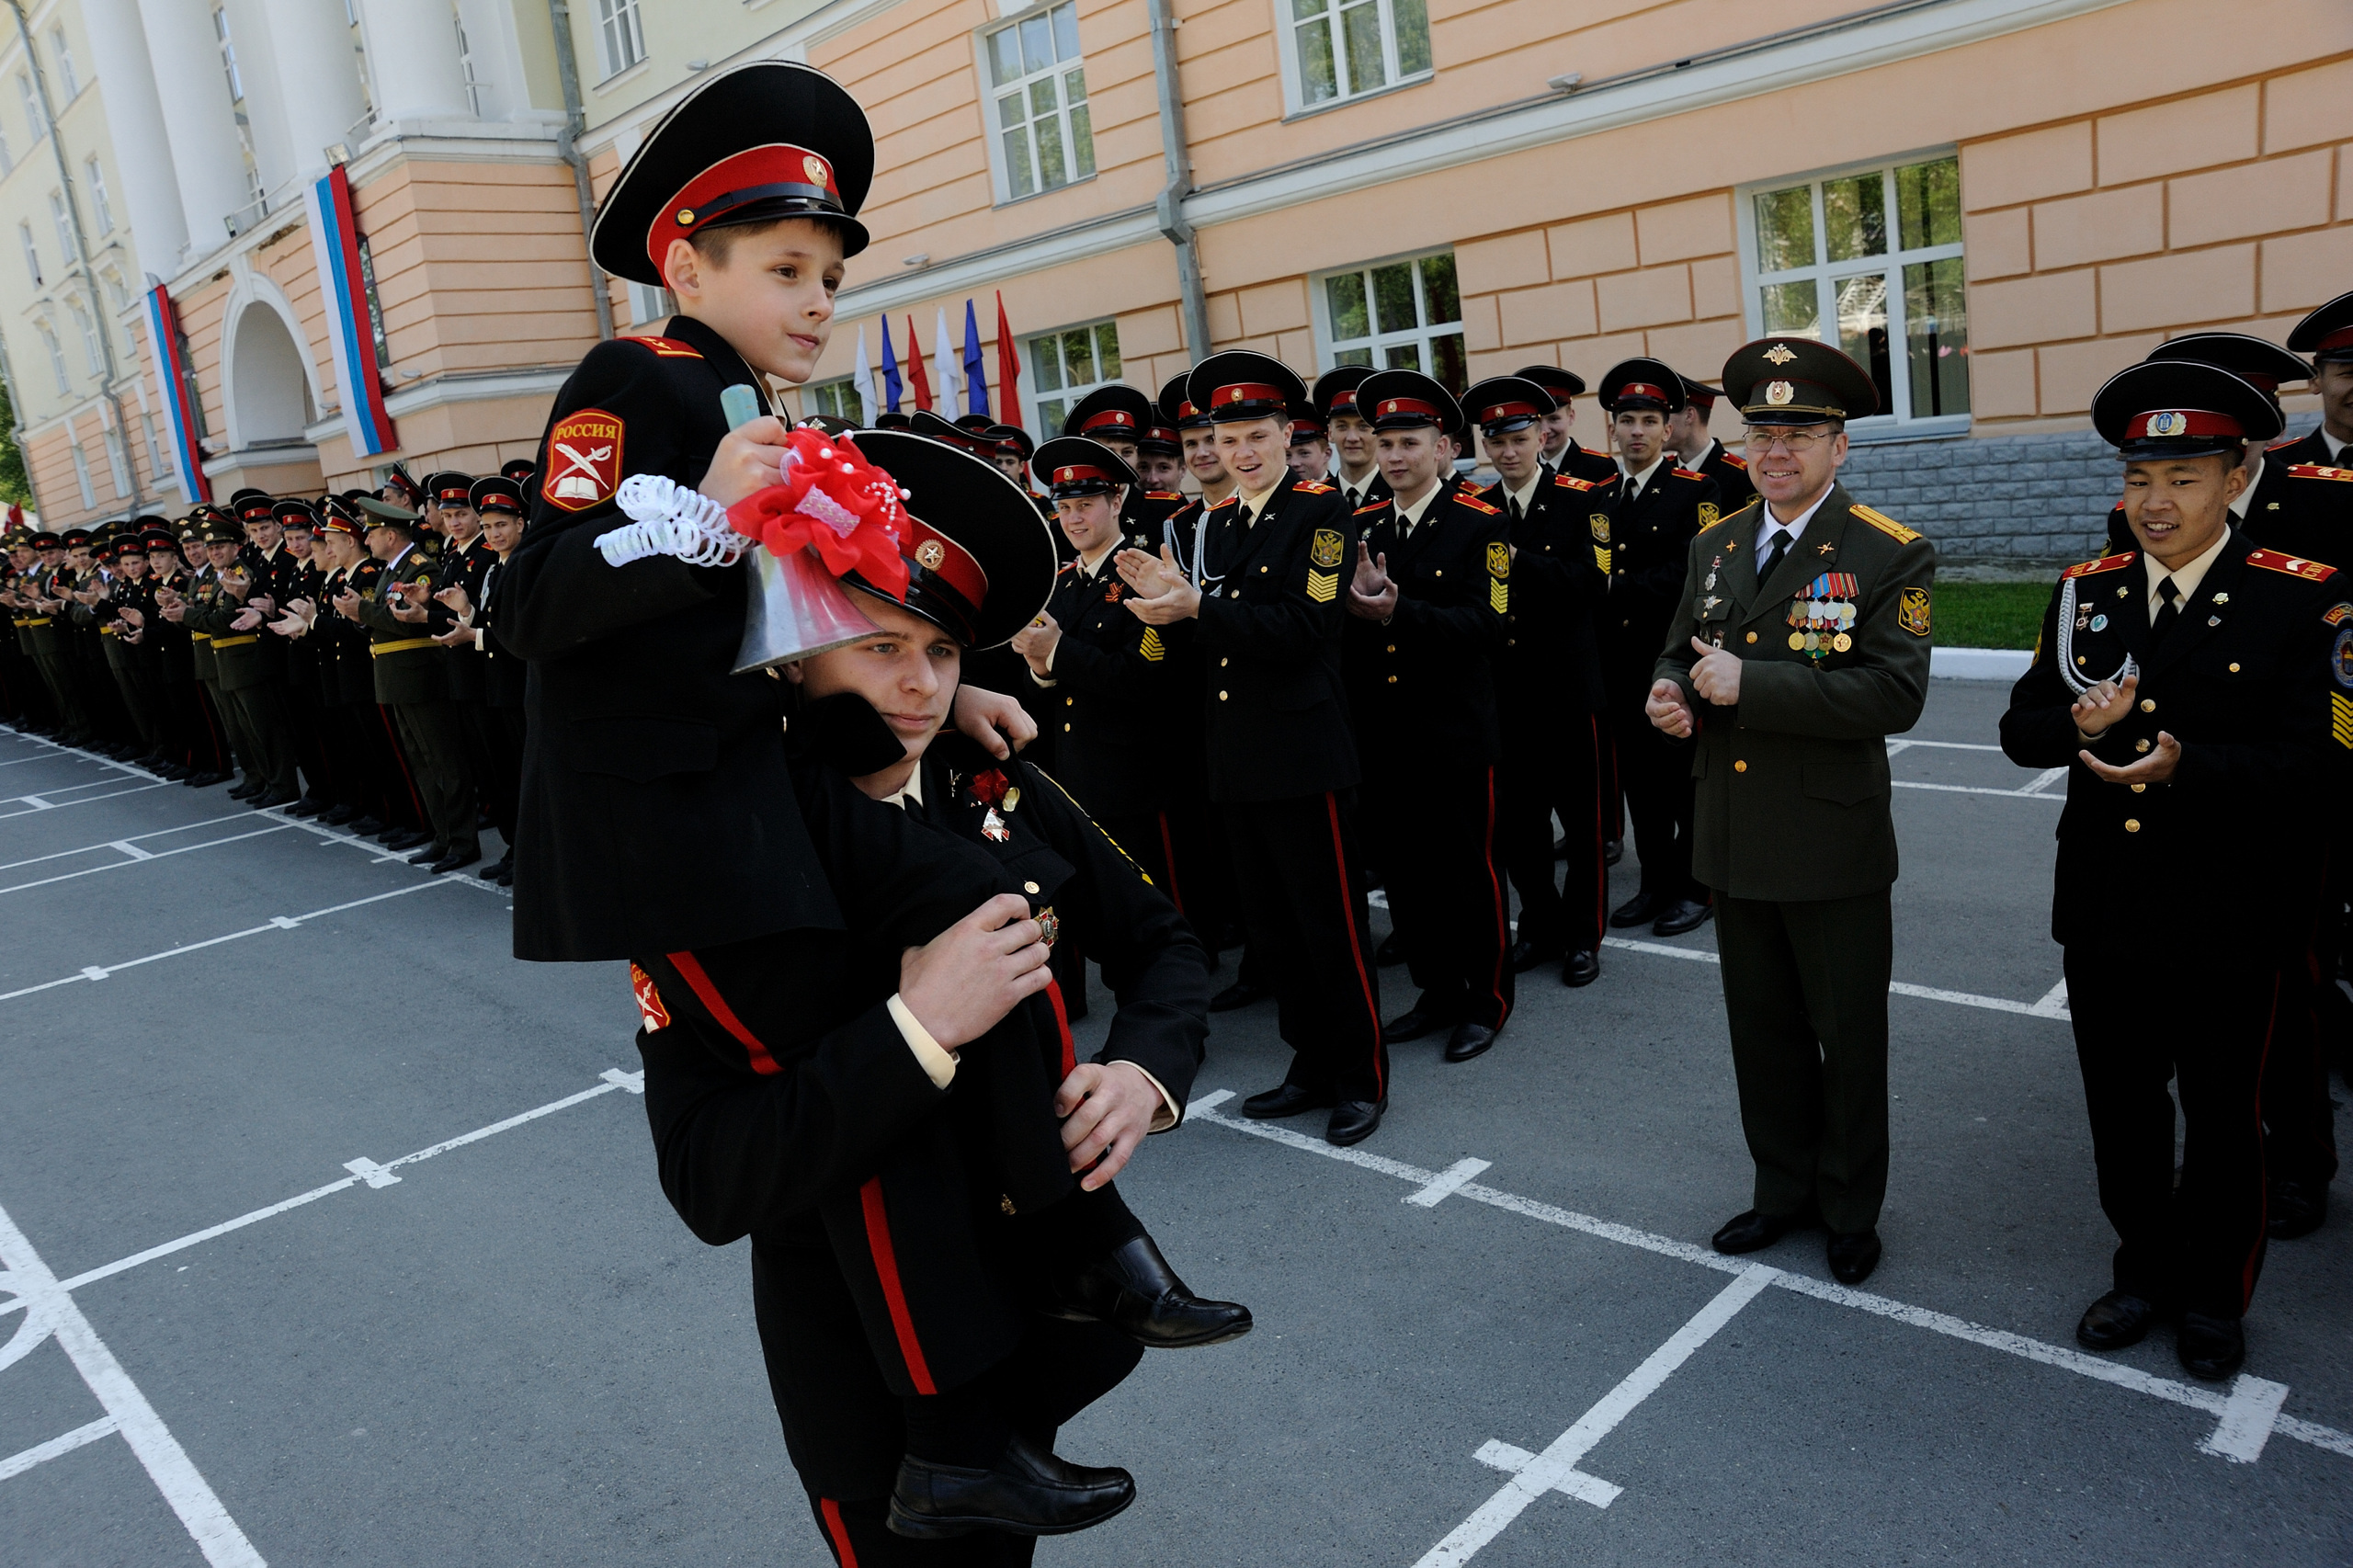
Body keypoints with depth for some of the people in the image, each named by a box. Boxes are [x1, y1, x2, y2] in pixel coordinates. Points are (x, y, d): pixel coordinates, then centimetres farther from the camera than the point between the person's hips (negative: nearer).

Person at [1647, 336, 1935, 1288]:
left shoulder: (1889, 556, -11)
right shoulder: (1714, 548, 8)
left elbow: (1895, 694, -21)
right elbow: (1681, 653, 19)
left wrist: (1749, 684, -26)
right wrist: (1669, 693, -6)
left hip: (1833, 849, -5)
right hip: (1734, 843, 5)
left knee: (1848, 1040, 10)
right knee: (1762, 1030, 18)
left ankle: (1852, 1209, 30)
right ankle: (1785, 1189, 36)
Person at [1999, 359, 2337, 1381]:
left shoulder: (2304, 599, -9)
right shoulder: (2085, 591, 4)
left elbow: (2311, 757, -16)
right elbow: (2020, 728, 4)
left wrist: (2184, 768, -31)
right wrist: (2078, 727, -17)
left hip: (2227, 921, -3)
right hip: (2104, 910, 4)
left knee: (2222, 1121, 13)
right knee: (2121, 1108, 17)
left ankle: (2214, 1299, 34)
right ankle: (2145, 1270, 37)